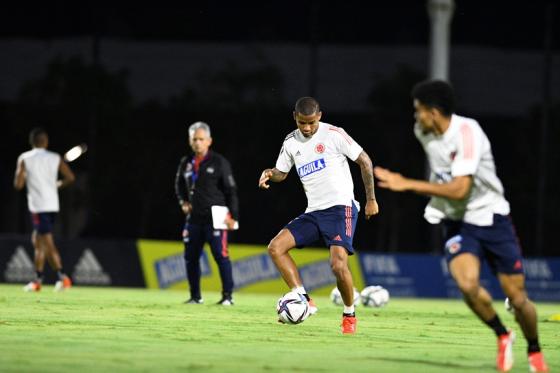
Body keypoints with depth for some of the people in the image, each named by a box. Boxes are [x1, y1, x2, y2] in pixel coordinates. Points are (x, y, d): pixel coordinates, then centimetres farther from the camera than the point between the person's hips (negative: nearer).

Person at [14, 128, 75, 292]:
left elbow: (18, 185, -6)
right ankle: (38, 280, 18)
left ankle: (62, 276, -21)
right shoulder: (55, 158, 6)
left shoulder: (24, 159, -2)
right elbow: (70, 178, -1)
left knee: (48, 243, -8)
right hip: (53, 204, 5)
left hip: (38, 206, -5)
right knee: (37, 240, 17)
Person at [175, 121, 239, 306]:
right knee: (191, 257, 6)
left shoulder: (219, 162, -4)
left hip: (215, 217, -5)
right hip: (194, 218, 5)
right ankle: (195, 296, 16)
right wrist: (183, 201, 9)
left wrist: (233, 216, -9)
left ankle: (227, 295, -6)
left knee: (220, 255, -10)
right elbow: (179, 185, 28)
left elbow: (231, 190, -4)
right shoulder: (186, 163, 11)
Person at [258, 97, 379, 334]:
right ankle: (304, 301, -11)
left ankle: (349, 315, 1)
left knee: (338, 265, -22)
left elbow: (364, 161, 0)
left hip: (340, 207, -6)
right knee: (275, 247, -10)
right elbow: (281, 173, 21)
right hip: (313, 212, 6)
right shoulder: (291, 142, 10)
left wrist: (371, 199, 0)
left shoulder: (333, 134, -6)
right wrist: (269, 174, -4)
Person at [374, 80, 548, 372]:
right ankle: (502, 336, 1)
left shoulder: (467, 132, -22)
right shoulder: (423, 132, -1)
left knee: (517, 298, -2)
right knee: (467, 284, -25)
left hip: (492, 219, -4)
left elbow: (459, 189, -30)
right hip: (458, 224, 4)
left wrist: (408, 184, -28)